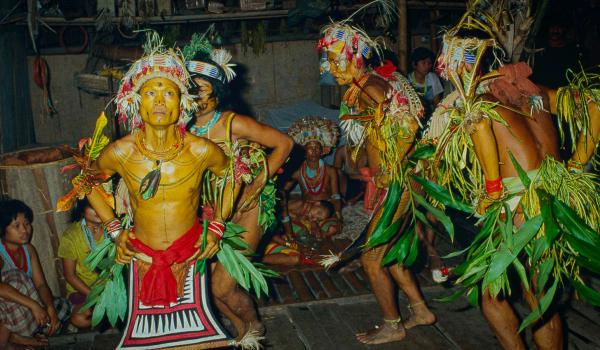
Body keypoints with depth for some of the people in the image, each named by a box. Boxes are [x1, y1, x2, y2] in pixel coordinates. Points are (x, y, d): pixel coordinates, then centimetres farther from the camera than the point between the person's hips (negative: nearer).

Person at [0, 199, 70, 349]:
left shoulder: (28, 249, 2)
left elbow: (41, 284, -2)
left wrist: (50, 308, -21)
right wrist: (33, 305, -40)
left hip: (23, 310, 7)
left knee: (62, 307, -3)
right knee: (17, 277, -30)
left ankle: (16, 338, -11)